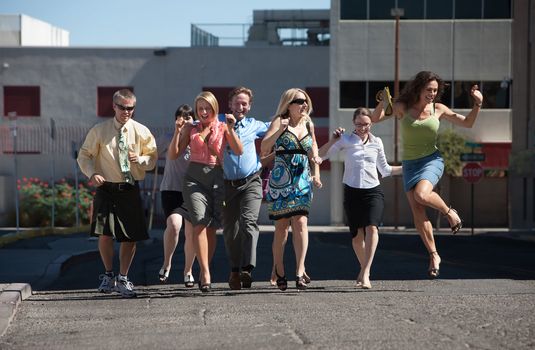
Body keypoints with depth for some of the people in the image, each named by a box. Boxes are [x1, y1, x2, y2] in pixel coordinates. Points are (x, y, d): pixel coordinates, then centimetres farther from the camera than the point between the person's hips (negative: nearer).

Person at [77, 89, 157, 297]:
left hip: (131, 190, 1)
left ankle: (123, 279, 17)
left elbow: (152, 158, 9)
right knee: (105, 234, -5)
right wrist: (92, 173, -15)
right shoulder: (99, 131, 0)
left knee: (131, 237, 2)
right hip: (107, 188, -1)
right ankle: (108, 275, 17)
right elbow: (84, 155, 4)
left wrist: (140, 159, -13)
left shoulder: (141, 132, 3)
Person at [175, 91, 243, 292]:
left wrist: (230, 129, -13)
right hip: (195, 178, -1)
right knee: (199, 224, -17)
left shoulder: (222, 127, 9)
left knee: (212, 228, 2)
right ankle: (205, 274, -23)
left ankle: (204, 273, 14)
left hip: (216, 178, 1)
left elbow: (238, 151, -3)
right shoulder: (191, 129, 11)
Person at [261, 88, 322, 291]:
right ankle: (279, 271, 15)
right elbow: (264, 148, -12)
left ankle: (300, 272, -17)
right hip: (281, 180, -3)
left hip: (303, 181, 3)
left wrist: (316, 174, 11)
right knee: (281, 226, 1)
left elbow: (314, 153, 24)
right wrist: (280, 130, -22)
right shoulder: (279, 122, 0)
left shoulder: (308, 125, 14)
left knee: (300, 222, -13)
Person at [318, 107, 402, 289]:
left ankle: (365, 273, -28)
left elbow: (385, 170, 22)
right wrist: (333, 141, -15)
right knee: (357, 235, 1)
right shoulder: (346, 140, 3)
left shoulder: (377, 142, 10)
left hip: (373, 191, 0)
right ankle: (365, 270, 25)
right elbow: (320, 155, -1)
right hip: (352, 191, 0)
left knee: (372, 228, -22)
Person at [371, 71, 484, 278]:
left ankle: (449, 212, -3)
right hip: (410, 164, 2)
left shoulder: (438, 109, 2)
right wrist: (383, 104, -22)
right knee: (418, 214, -4)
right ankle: (434, 255, 6)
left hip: (432, 160, -2)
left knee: (421, 195, -32)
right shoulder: (403, 107, 0)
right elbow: (374, 119, -4)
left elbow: (467, 123, 10)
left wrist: (478, 105, -6)